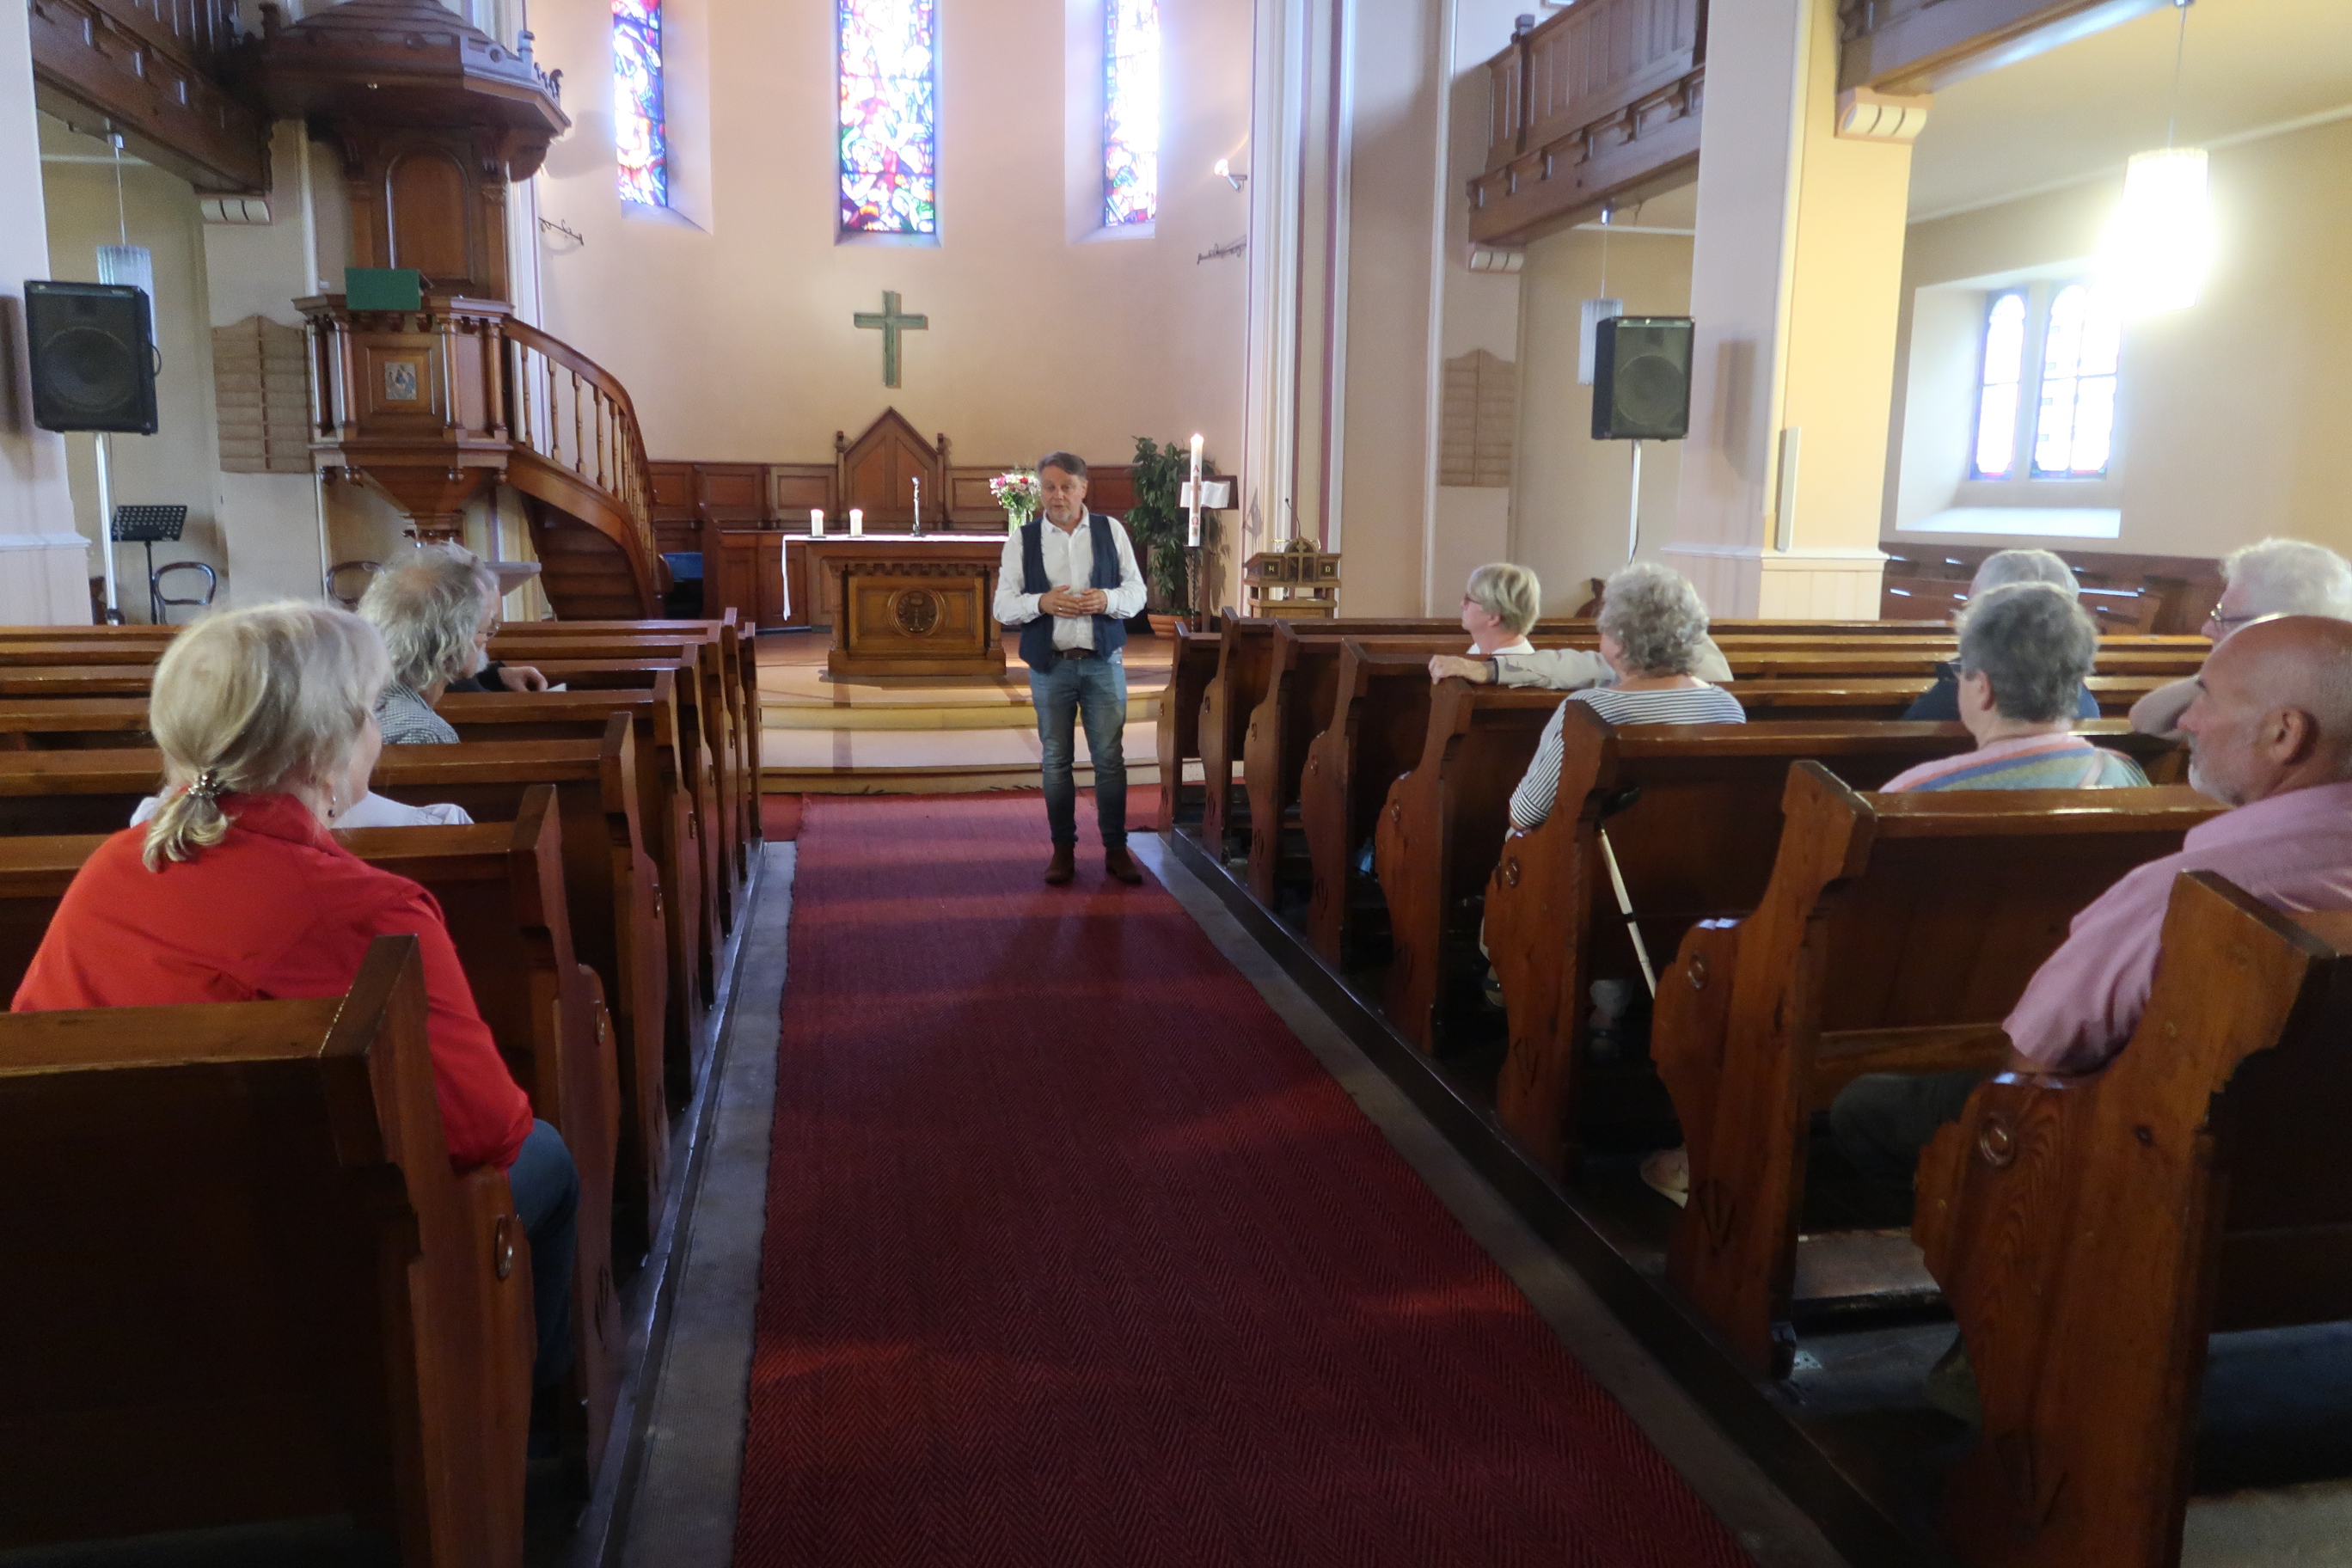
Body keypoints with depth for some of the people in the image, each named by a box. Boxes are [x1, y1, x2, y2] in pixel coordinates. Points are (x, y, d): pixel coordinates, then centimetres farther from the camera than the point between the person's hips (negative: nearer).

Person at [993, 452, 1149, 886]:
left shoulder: (1110, 530, 3)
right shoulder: (1022, 540, 2)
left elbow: (1137, 592, 5)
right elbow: (1003, 606, -1)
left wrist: (1108, 600, -17)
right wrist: (1041, 603, -19)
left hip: (1103, 661, 0)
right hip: (1050, 665, 0)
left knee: (1110, 758, 2)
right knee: (1056, 760, 7)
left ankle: (1116, 848, 12)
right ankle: (1063, 848, 19)